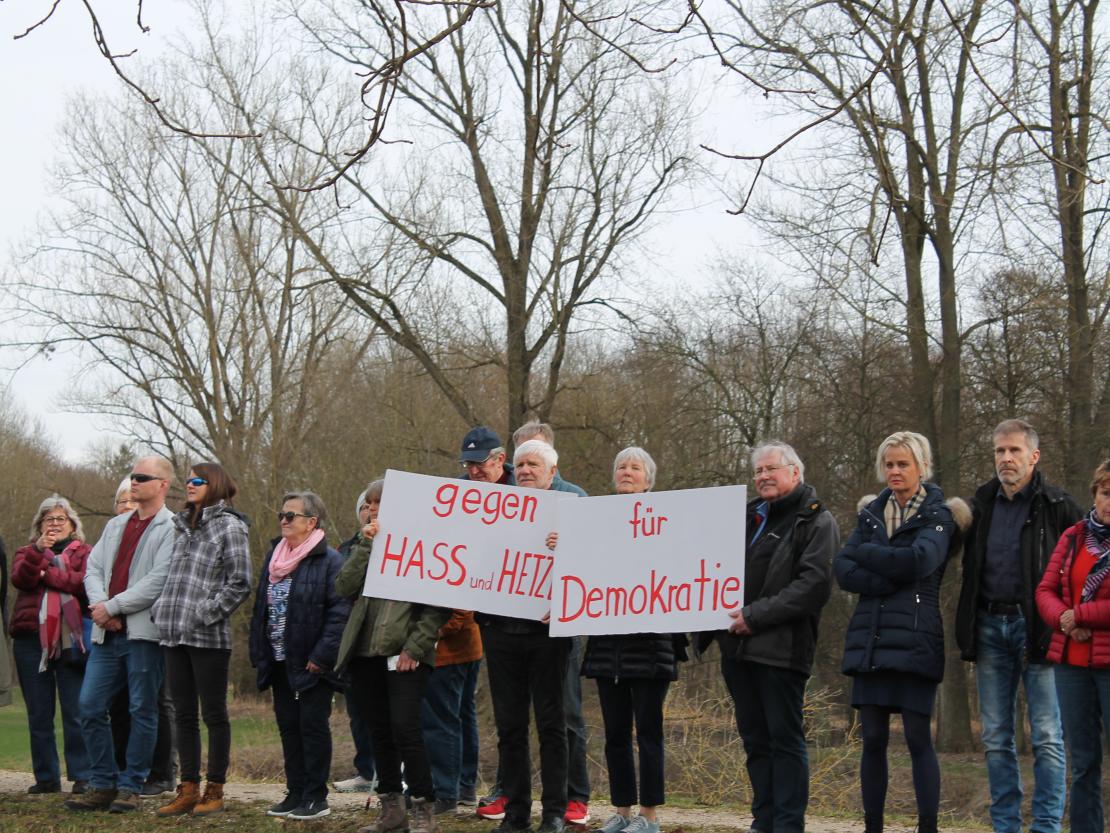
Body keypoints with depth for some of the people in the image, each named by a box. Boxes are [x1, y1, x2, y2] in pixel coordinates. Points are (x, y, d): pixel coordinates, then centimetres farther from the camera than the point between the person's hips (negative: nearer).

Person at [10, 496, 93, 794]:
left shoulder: (84, 553, 10)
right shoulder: (27, 552, 16)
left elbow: (87, 583, -11)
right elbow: (20, 579, -6)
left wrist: (48, 574, -9)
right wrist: (39, 550, -20)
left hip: (72, 640, -3)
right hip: (31, 639, 3)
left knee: (76, 713, -3)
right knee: (39, 714, 7)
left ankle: (82, 776, 2)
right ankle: (46, 777, 14)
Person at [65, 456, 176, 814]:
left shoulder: (172, 528, -5)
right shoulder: (116, 525, 19)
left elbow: (159, 581, -14)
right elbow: (93, 569, 13)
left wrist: (113, 607, -13)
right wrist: (99, 604, -7)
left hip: (144, 633, -7)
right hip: (107, 634, 7)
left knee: (142, 711, 1)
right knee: (91, 707, 4)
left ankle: (130, 787, 10)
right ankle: (102, 785, 14)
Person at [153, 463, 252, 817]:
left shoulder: (229, 526, -5)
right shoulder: (184, 526, 17)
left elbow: (240, 584, -11)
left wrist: (204, 614, -14)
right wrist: (162, 611, 9)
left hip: (208, 637, -7)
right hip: (174, 635, 7)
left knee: (214, 714, 1)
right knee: (183, 715, 10)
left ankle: (214, 791, 7)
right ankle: (188, 790, 15)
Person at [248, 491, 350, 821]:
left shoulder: (329, 561, -12)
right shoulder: (274, 556, 12)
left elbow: (340, 612, -17)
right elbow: (261, 608, 17)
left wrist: (322, 657, -20)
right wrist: (258, 652, 9)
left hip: (310, 664, -7)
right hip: (280, 661, 8)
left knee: (313, 725, -1)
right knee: (288, 726, 12)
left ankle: (316, 797, 7)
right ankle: (296, 792, 20)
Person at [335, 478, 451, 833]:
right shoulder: (366, 546, 17)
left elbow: (438, 603, -7)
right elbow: (344, 587, 1)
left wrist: (415, 647, -15)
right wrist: (367, 545, -5)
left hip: (404, 654, -6)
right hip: (365, 653, 6)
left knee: (405, 728, -13)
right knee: (380, 732, 10)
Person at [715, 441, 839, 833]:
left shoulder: (816, 522, -2)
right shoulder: (748, 516, 19)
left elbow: (814, 584, -14)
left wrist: (756, 615, -16)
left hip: (780, 649, -7)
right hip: (738, 646, 7)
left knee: (785, 738, -4)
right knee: (755, 739, 11)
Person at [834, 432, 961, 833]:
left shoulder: (937, 516, 2)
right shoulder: (871, 514, 15)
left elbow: (919, 560, -18)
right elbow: (843, 570, 2)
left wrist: (865, 552, -5)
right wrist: (889, 580, -13)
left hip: (914, 641, -4)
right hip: (869, 640, 4)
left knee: (918, 738, -5)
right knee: (873, 739, 5)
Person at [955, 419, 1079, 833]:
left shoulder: (1057, 506, -3)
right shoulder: (980, 504, 10)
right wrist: (969, 628, 11)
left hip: (1037, 628, -5)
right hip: (989, 627, 5)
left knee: (1047, 737, -3)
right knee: (996, 737, 9)